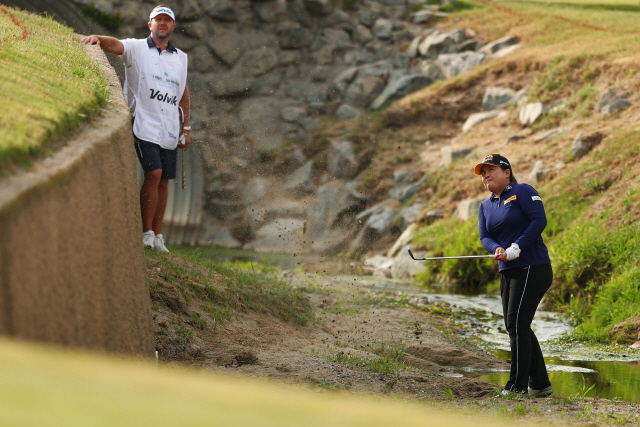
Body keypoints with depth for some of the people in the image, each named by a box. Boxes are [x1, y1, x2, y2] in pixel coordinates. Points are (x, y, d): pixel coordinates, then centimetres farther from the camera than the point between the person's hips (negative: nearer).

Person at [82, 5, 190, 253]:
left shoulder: (181, 58, 16)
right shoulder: (137, 48, 2)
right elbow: (116, 45, -18)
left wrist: (186, 128, 20)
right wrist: (98, 39, -40)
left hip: (169, 130, 5)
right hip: (144, 123, -5)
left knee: (163, 180, 3)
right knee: (153, 174, -17)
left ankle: (157, 235, 10)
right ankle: (146, 233, -10)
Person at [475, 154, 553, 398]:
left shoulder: (522, 192, -4)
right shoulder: (486, 207, 17)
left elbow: (539, 220, -15)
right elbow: (484, 237, 6)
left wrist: (517, 247, -21)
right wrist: (497, 250, -17)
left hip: (533, 268, -8)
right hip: (508, 272, 8)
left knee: (517, 325, -13)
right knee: (516, 328, 9)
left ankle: (518, 386, -10)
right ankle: (540, 384, 17)